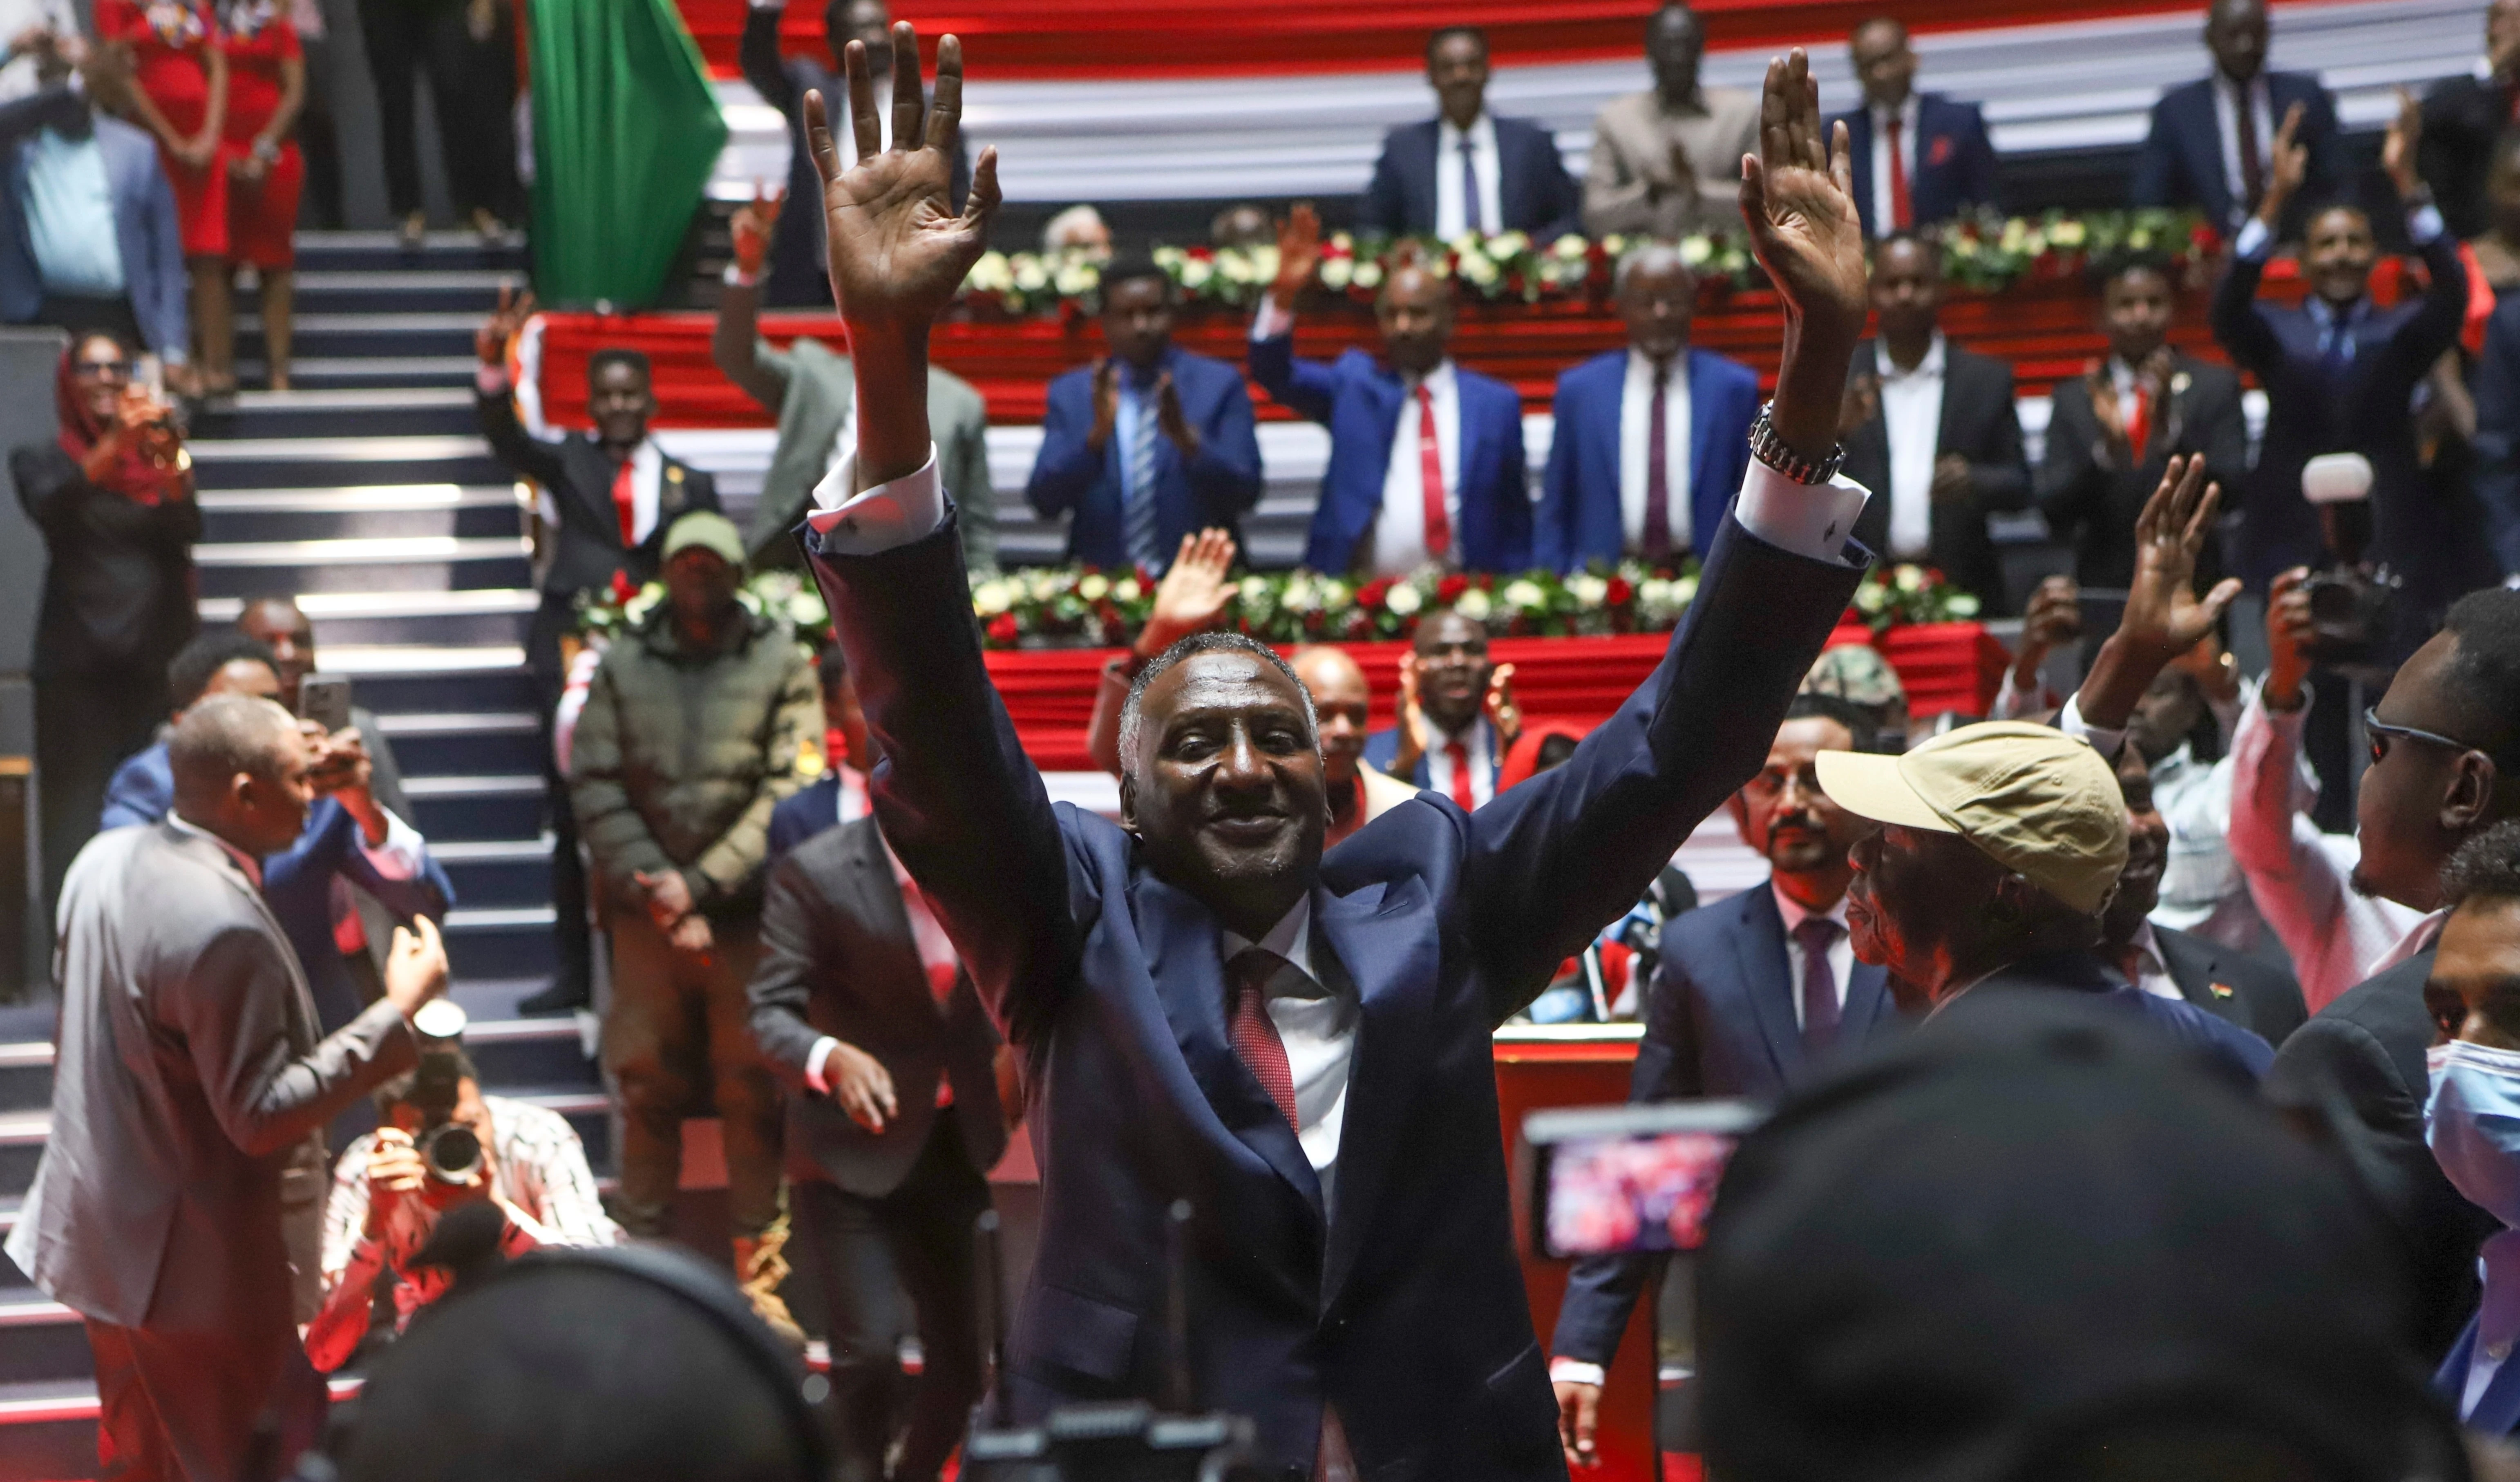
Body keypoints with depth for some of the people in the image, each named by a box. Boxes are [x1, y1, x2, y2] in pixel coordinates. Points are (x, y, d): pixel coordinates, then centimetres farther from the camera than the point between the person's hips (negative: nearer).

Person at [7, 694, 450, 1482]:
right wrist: (399, 1011, -21)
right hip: (196, 1268, -9)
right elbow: (262, 1116, -25)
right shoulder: (228, 933, -29)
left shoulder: (105, 859, -1)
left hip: (103, 1233, 9)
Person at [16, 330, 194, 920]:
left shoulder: (157, 463, 15)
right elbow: (52, 509, -12)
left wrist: (170, 457, -23)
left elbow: (189, 528, -3)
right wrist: (115, 444, -27)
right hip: (80, 666, -2)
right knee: (77, 820, -10)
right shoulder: (42, 461, 10)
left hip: (158, 660, 2)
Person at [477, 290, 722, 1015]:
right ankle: (575, 973, 9)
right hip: (570, 654, 0)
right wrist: (494, 366, -25)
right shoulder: (569, 462, 11)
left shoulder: (689, 486, 12)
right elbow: (507, 439, -7)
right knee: (572, 815, 2)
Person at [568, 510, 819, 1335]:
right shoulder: (623, 666, 9)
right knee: (647, 1090, 4)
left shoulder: (781, 663, 5)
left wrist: (701, 882, -10)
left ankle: (760, 1280, 8)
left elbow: (790, 790, -3)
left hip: (749, 909, -1)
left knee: (754, 1094, 1)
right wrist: (653, 890, -8)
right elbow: (595, 786, 3)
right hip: (646, 913, 1)